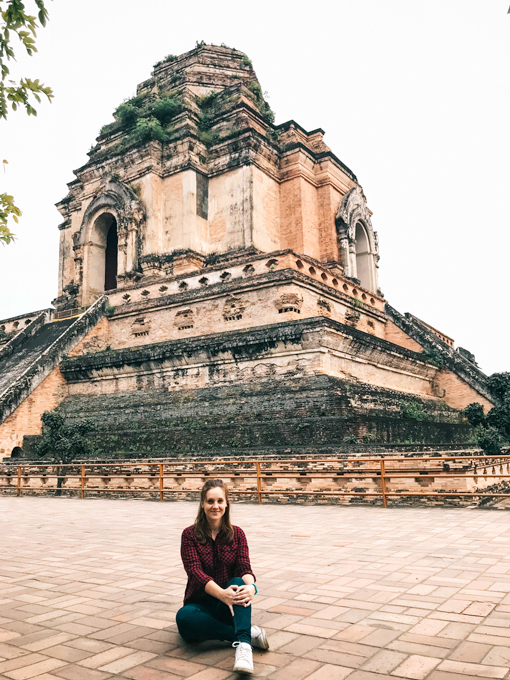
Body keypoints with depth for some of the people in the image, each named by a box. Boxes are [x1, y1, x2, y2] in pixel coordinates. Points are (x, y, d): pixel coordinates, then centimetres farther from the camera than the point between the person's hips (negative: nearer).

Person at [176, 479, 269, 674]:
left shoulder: (237, 534, 2)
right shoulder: (190, 535, -4)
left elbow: (244, 569, -8)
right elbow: (195, 571, -16)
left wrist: (250, 586, -34)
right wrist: (221, 594, -35)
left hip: (229, 606, 1)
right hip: (201, 604, 0)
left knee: (239, 583, -32)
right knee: (184, 617, -35)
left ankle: (243, 644, -47)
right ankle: (249, 634, -27)